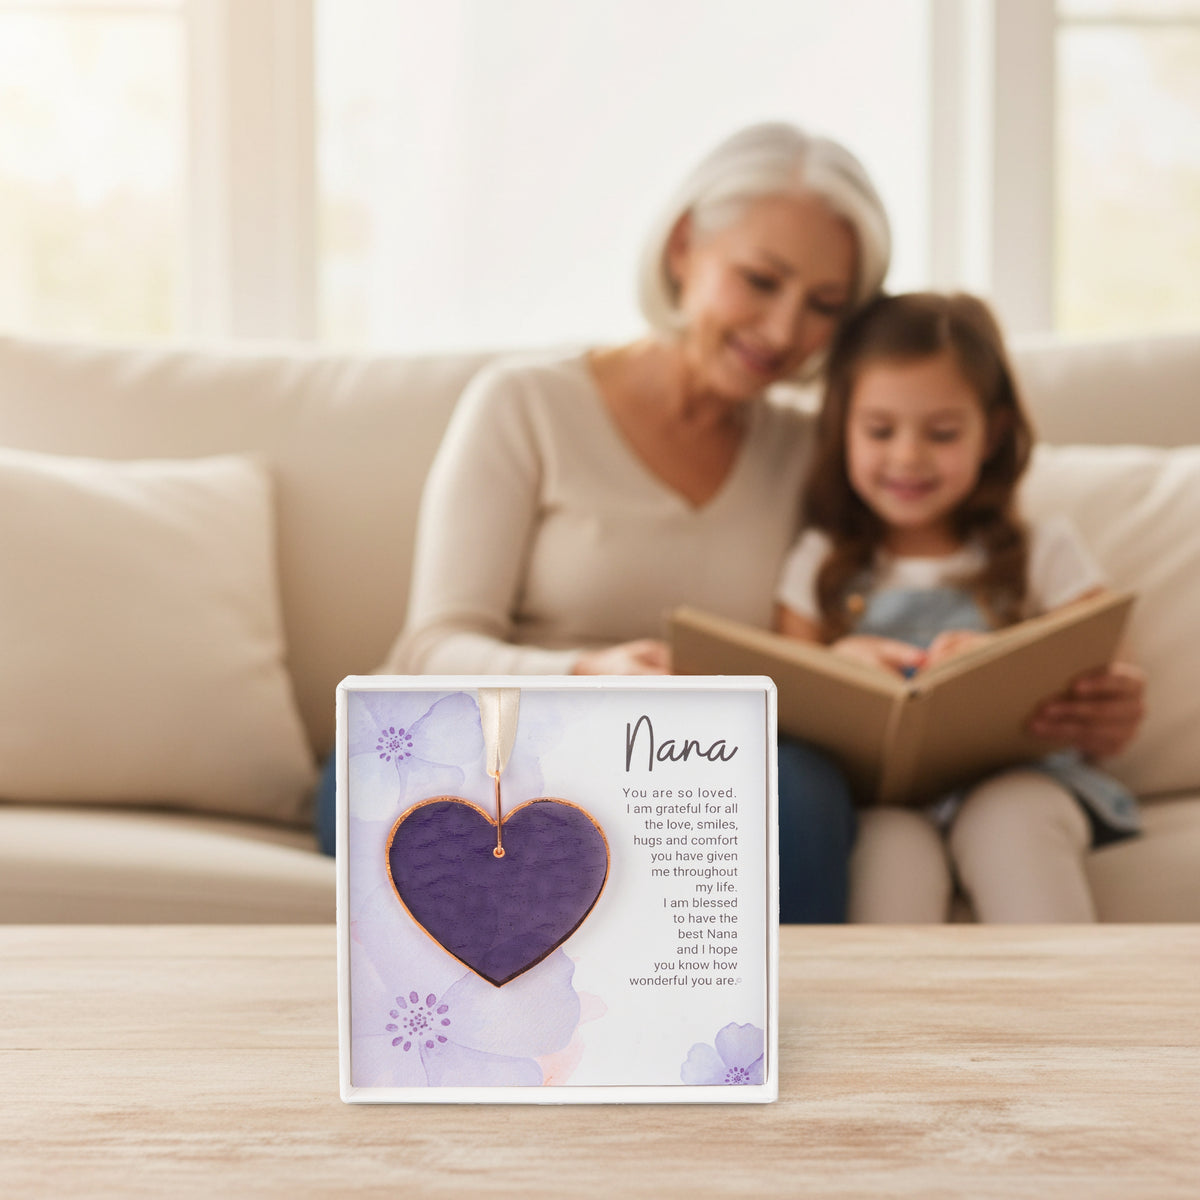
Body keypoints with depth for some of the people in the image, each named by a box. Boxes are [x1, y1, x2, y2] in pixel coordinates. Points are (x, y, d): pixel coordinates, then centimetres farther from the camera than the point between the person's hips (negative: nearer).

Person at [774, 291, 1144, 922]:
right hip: (874, 792, 0)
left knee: (1007, 818, -35)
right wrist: (837, 666, -12)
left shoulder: (1045, 554, 15)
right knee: (890, 845, -34)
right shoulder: (818, 565, 18)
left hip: (1017, 779, 0)